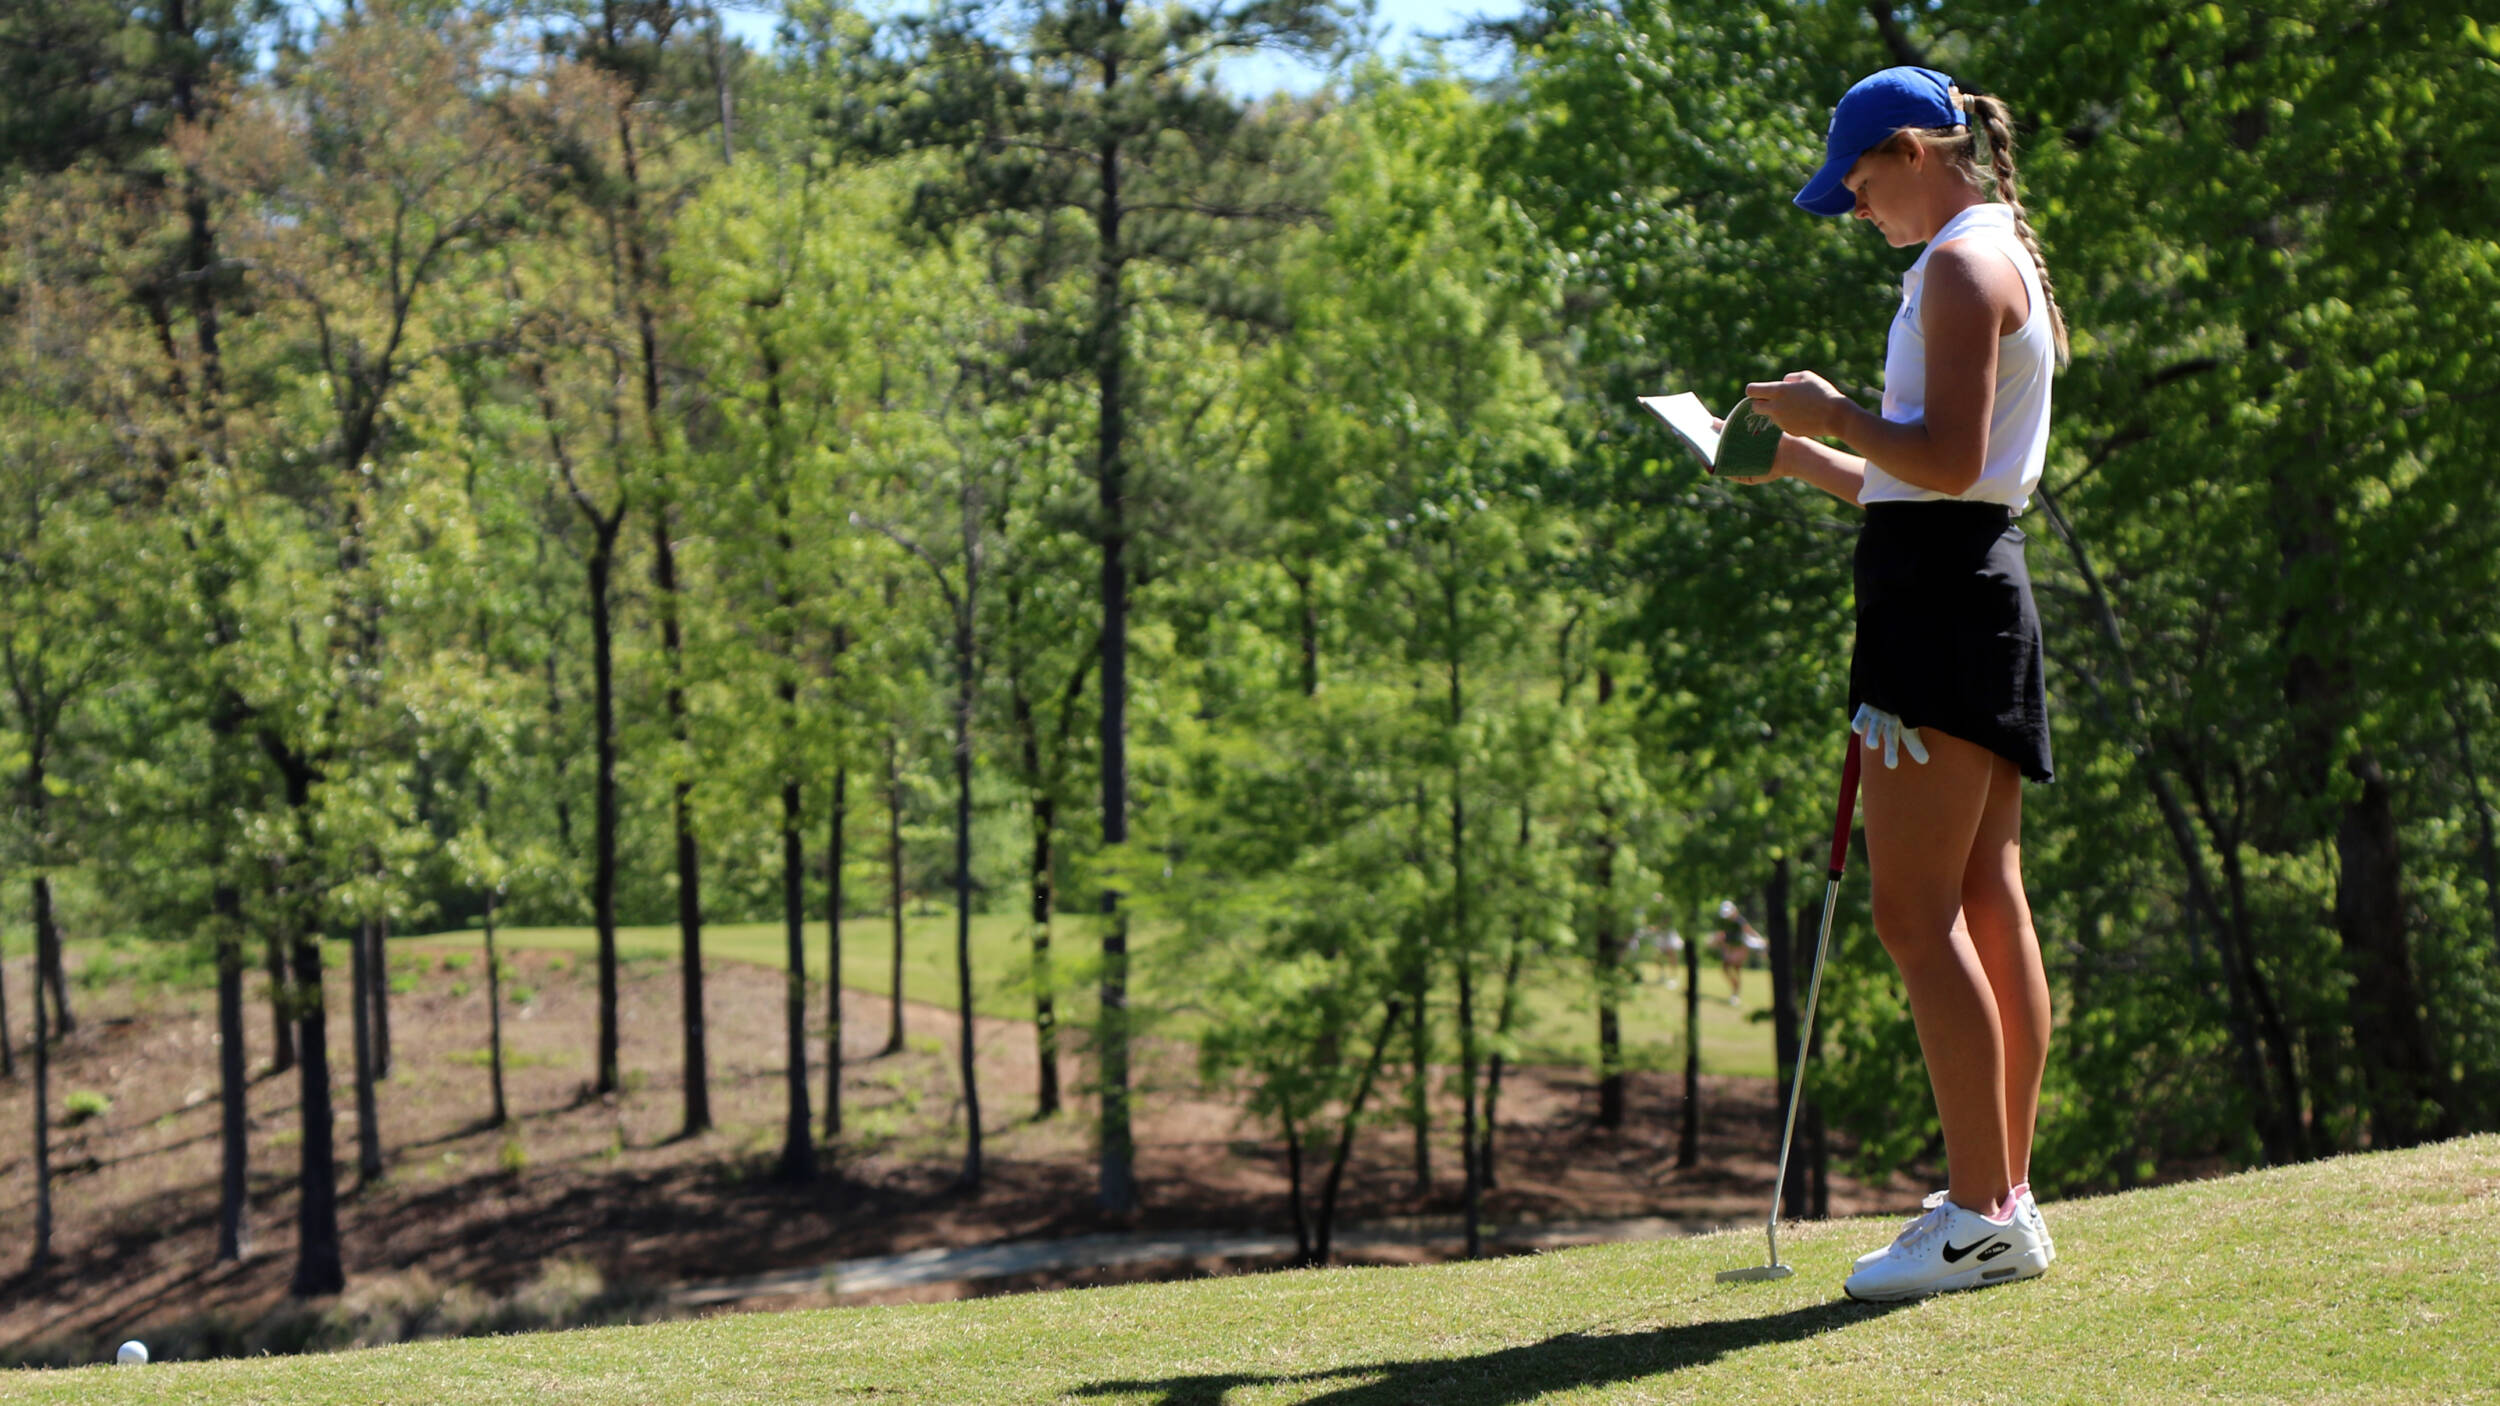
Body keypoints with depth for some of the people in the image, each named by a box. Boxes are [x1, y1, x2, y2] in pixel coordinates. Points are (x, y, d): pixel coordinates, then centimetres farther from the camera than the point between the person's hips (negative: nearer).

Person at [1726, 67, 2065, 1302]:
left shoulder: (1964, 265, -9)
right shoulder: (1999, 263, 23)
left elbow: (1949, 461, -18)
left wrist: (1831, 413, -7)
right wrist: (1810, 461, 20)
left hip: (1939, 594, -10)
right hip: (1978, 588, 10)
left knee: (1916, 910, -11)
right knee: (1989, 906, 8)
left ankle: (1979, 1210, -12)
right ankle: (2006, 1203, 10)